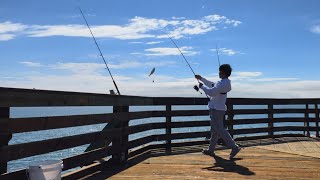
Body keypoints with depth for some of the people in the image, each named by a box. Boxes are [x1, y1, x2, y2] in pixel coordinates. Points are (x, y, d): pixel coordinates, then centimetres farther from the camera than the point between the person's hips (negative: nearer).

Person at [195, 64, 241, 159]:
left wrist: (202, 86, -12)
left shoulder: (223, 83, -20)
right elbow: (213, 85, 24)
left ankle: (234, 147, -7)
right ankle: (211, 150, 24)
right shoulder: (226, 82, 13)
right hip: (218, 108, 10)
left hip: (217, 109, -10)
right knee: (215, 129, 14)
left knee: (220, 129, -9)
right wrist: (201, 78, 25)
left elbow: (211, 92, -27)